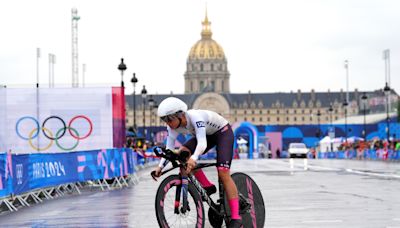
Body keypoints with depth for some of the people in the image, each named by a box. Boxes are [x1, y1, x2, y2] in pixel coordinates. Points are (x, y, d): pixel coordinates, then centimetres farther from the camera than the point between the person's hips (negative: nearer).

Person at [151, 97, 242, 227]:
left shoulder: (195, 117, -37)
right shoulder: (173, 127, -16)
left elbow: (202, 143, -48)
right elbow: (169, 149, -11)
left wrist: (193, 158, -65)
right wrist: (160, 166, -24)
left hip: (223, 132, -7)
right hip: (207, 135, 7)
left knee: (223, 172, -21)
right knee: (182, 153, -18)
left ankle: (236, 218, -19)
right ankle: (208, 187, -5)